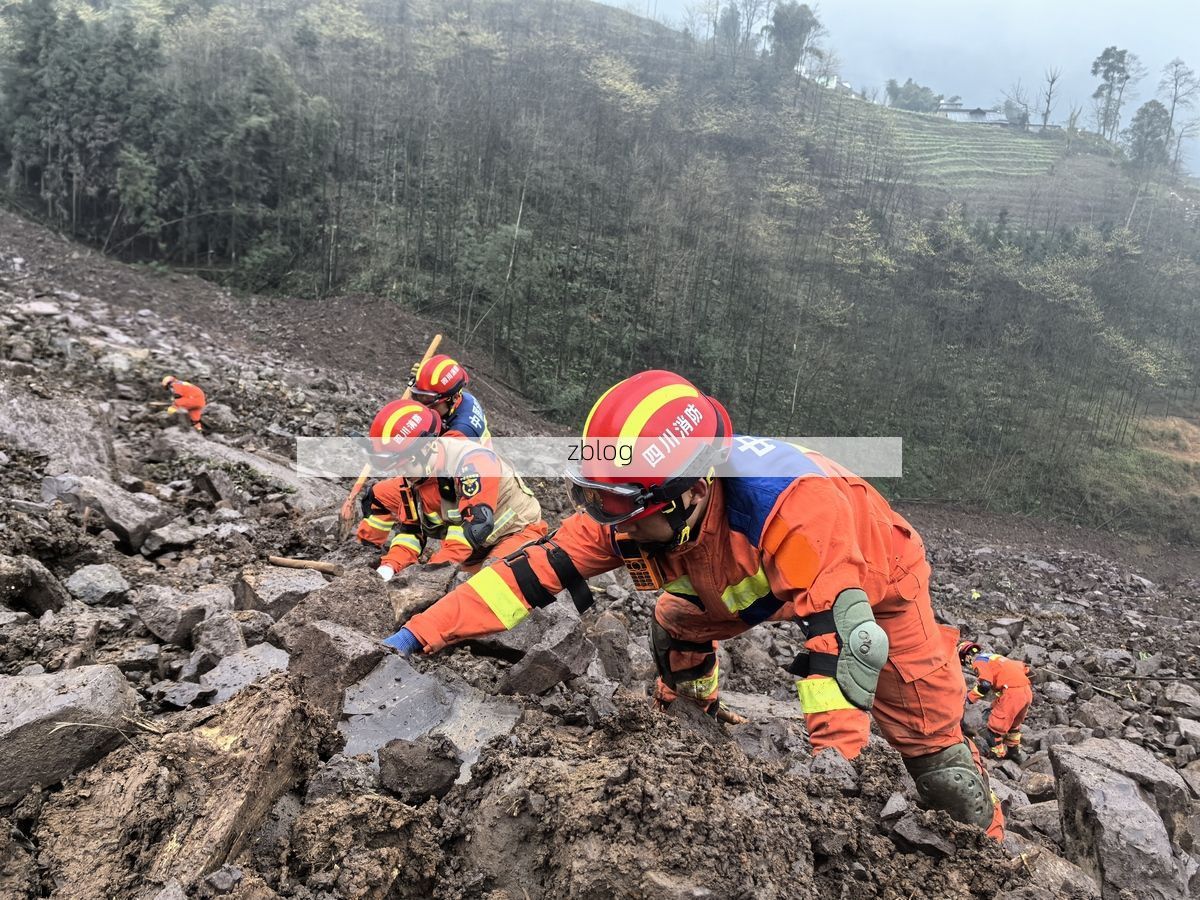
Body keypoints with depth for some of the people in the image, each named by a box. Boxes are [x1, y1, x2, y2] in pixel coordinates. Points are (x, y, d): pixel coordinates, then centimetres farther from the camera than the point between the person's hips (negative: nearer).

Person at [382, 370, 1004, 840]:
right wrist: (420, 634, -30)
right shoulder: (629, 511, -25)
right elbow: (533, 571, -25)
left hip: (874, 576, -5)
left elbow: (839, 632, -48)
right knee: (676, 629, 6)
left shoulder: (791, 504, -45)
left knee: (928, 742, -6)